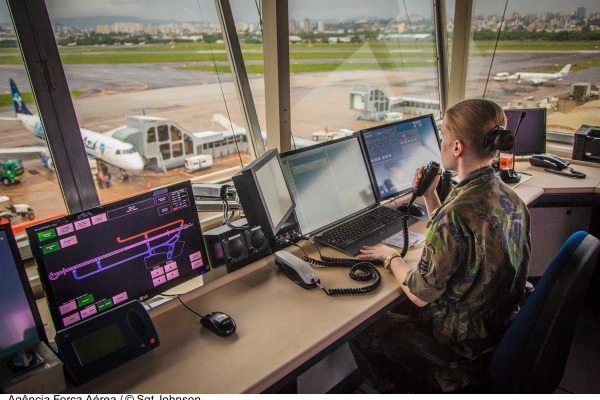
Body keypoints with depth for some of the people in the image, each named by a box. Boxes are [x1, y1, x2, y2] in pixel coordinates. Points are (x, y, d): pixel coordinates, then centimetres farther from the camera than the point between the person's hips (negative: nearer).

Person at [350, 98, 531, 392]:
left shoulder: (457, 213, -33)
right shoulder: (509, 198, -4)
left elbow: (421, 296, -22)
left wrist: (390, 257, -6)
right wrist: (430, 196, 4)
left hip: (463, 345, -8)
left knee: (359, 330, 10)